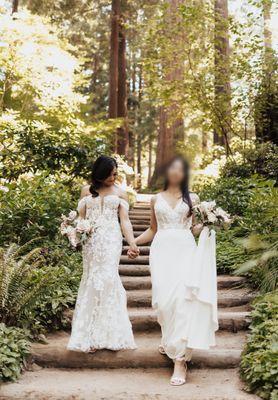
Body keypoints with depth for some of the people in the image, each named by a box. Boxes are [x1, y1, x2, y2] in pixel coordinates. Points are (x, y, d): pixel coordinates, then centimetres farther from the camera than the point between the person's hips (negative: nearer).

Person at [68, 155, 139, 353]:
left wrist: (132, 242, -11)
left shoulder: (120, 193, 9)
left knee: (107, 279, -12)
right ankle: (92, 335, 7)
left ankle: (107, 334, -5)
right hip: (91, 241, 1)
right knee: (92, 281, 1)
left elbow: (125, 220, 3)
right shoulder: (87, 191, 11)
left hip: (112, 241, -1)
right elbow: (80, 217, 9)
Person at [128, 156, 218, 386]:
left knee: (182, 298, -15)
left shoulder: (192, 198, 12)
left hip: (185, 250, -2)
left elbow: (195, 229, 12)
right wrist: (134, 242, 9)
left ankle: (180, 358, -15)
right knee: (164, 299, -8)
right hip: (162, 251, 2)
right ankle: (169, 339, 21)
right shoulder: (157, 199, 16)